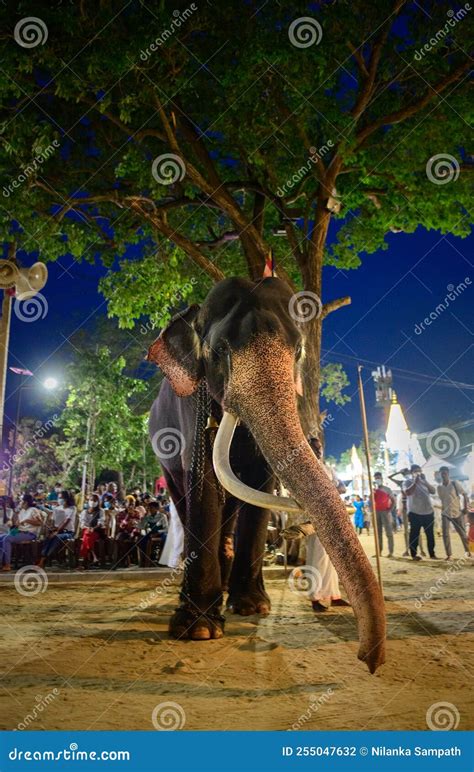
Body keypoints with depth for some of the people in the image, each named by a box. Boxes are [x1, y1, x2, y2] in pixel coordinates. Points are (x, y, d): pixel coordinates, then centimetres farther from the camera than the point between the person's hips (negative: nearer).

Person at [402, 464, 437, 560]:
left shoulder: (424, 481, 12)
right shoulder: (407, 482, -3)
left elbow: (433, 491, -1)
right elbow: (407, 492, -22)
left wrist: (425, 480, -12)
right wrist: (415, 482, -21)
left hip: (428, 512, 5)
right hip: (415, 513, -5)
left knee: (430, 534, 10)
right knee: (414, 534, 2)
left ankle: (432, 553, 20)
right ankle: (414, 554, 9)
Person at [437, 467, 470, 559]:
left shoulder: (455, 484, -7)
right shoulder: (439, 487, 2)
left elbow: (464, 494, -3)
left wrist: (465, 508, -8)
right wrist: (442, 510, 7)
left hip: (457, 512, -2)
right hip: (445, 514, 2)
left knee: (462, 533, 8)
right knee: (445, 534, -8)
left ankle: (468, 551, 28)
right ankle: (449, 555, -3)